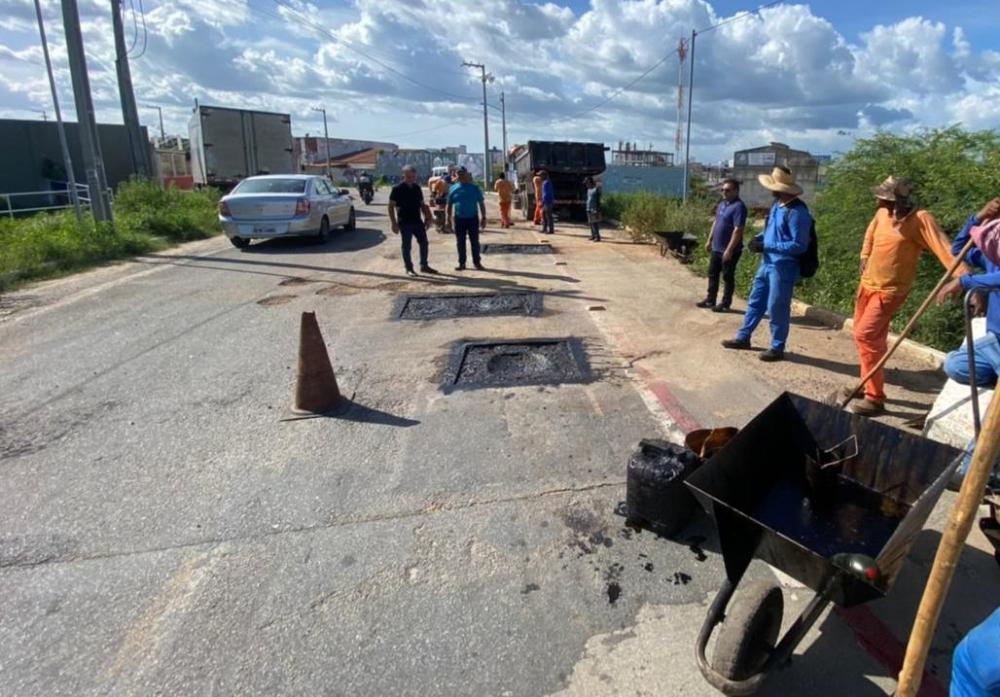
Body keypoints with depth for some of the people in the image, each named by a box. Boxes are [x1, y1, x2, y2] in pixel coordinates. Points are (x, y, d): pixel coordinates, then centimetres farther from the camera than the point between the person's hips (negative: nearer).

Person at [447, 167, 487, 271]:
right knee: (460, 243, 6)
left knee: (474, 242, 3)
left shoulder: (475, 188, 1)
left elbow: (481, 203, 4)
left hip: (472, 218, -1)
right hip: (459, 219, 1)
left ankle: (477, 262, 13)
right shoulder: (453, 188, 4)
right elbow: (449, 205, 10)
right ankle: (461, 263, 14)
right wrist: (449, 219, 7)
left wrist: (483, 217, -2)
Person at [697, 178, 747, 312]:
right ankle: (710, 300, 27)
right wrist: (709, 240, 18)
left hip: (729, 250, -9)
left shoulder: (738, 206, -18)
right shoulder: (722, 204, 10)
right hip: (716, 248, 9)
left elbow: (738, 230, -23)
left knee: (728, 277, 3)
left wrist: (729, 250, -25)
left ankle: (725, 303, 13)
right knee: (712, 274, 16)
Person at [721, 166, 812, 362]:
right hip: (767, 263, 9)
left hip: (783, 267, -9)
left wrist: (766, 246, -22)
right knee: (756, 301, 16)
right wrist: (759, 238, 1)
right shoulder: (778, 204, 8)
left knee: (777, 308, 0)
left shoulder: (797, 212, -21)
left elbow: (799, 245, -22)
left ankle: (777, 348, 14)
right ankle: (743, 337, 29)